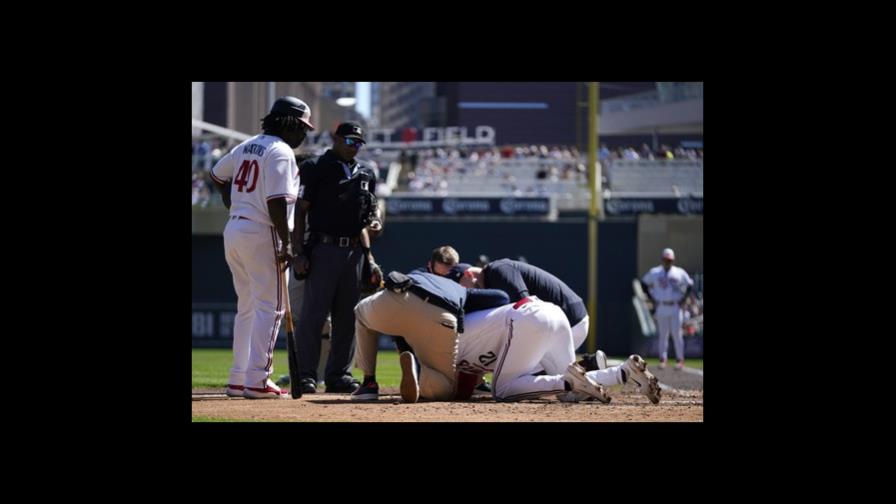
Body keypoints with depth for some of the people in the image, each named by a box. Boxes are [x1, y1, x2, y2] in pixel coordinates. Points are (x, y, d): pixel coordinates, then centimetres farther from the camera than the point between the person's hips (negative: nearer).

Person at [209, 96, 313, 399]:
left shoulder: (248, 146, 15)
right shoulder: (281, 152, -12)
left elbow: (217, 175, 27)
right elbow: (277, 201, -20)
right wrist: (286, 243, -19)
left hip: (233, 231, 9)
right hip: (261, 235, -9)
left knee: (247, 308, 16)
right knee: (270, 308, -6)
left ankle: (238, 381, 16)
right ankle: (257, 382, -11)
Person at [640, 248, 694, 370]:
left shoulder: (680, 273, 5)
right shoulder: (654, 272, 5)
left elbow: (690, 285, 14)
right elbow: (644, 283, 15)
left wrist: (684, 299, 3)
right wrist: (652, 298, 6)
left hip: (675, 308, -1)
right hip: (661, 308, 1)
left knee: (677, 334, -3)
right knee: (663, 334, 2)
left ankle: (680, 360, 3)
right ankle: (662, 360, 7)